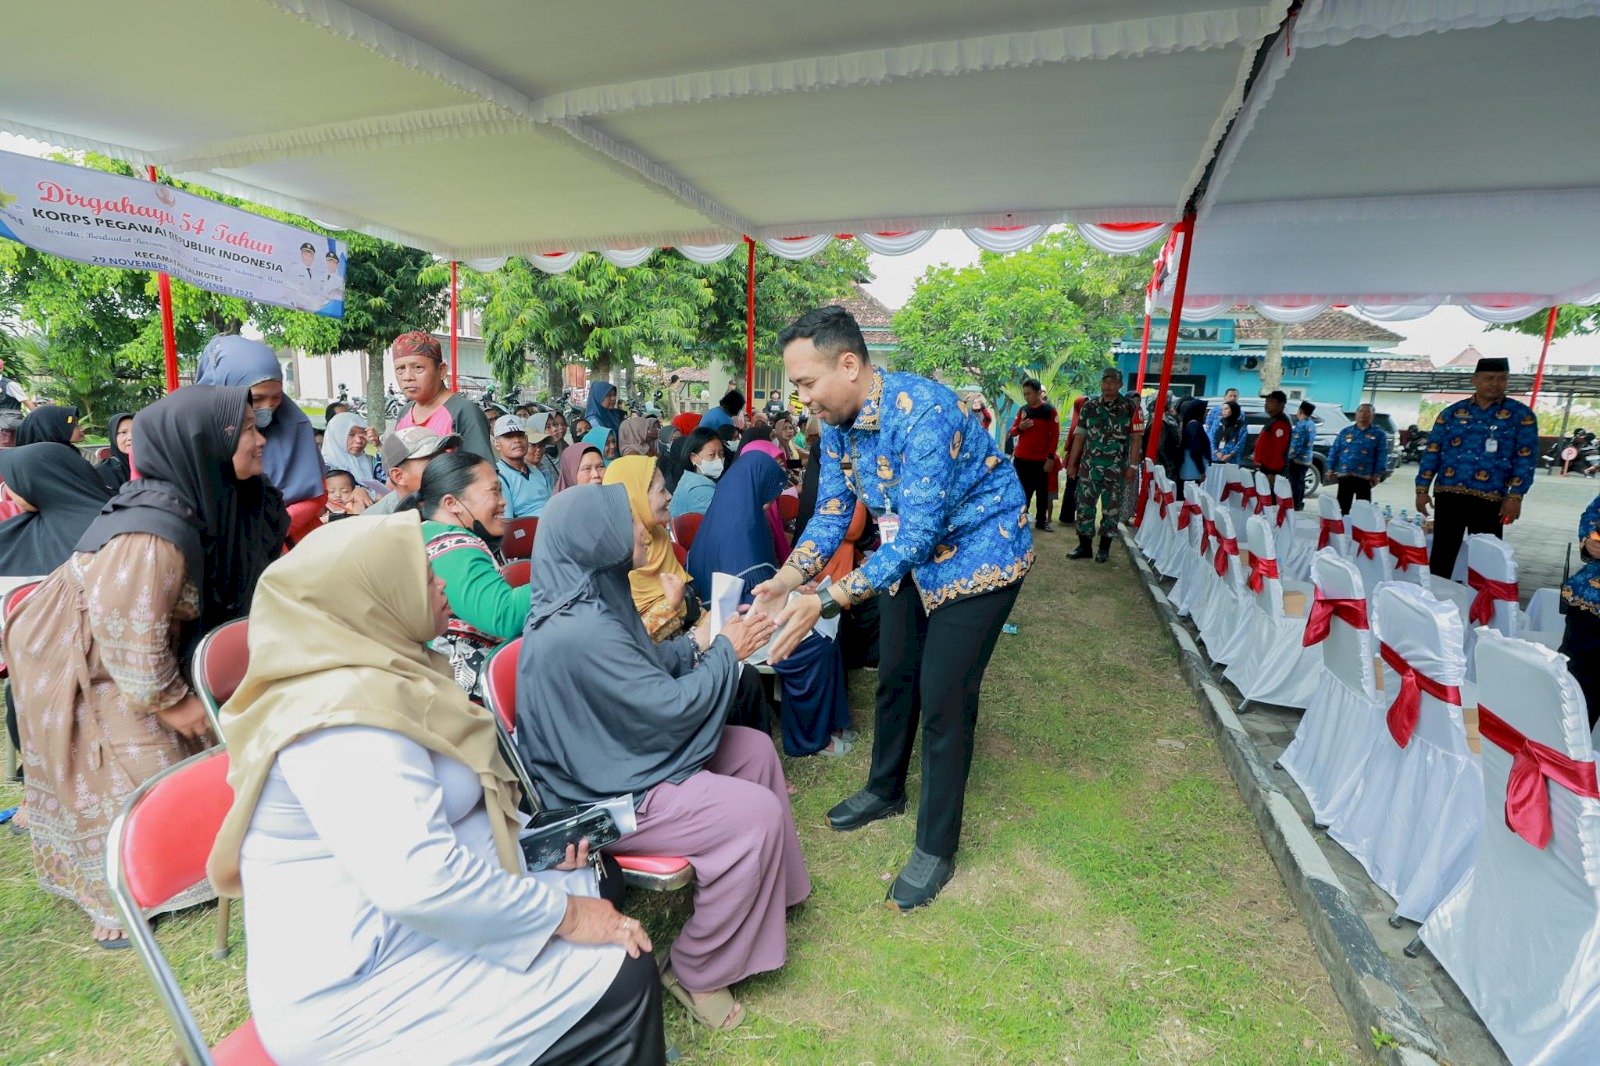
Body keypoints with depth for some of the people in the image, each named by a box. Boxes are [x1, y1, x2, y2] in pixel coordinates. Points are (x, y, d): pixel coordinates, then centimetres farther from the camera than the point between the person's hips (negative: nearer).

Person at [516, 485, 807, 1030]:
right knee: (756, 814, -14)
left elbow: (642, 665, 13)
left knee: (757, 749, 9)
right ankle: (696, 973, 7)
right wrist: (727, 651, -12)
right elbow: (672, 705, -25)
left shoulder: (588, 595, -2)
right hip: (604, 795, -10)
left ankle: (766, 893, 29)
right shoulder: (579, 631, -32)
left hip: (617, 754, 10)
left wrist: (697, 642, 2)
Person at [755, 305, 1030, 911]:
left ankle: (936, 846, 16)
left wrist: (825, 604, -41)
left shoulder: (924, 413, -33)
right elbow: (831, 515, -4)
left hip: (977, 553, -7)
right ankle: (885, 790, 40)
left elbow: (916, 535, -36)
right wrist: (783, 583, -19)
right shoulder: (837, 423, -8)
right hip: (911, 554, 7)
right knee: (894, 676, 16)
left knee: (944, 697, -4)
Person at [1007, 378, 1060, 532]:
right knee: (1024, 490, 7)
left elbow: (1055, 436, -5)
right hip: (1021, 459, 2)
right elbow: (1011, 432, 9)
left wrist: (1051, 457, -10)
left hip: (1041, 460, -2)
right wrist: (1019, 427, -13)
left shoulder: (1050, 411, -4)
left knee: (1042, 492, 7)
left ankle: (1041, 521, 18)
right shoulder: (1022, 410, 6)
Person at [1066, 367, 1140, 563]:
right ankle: (1084, 545, 14)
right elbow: (1080, 435, 7)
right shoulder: (1089, 405, 5)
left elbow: (1135, 438, -1)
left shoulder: (1130, 407, -2)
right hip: (1089, 465, 2)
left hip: (1116, 467, -2)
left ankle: (1104, 547, 17)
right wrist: (1071, 463, 5)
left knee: (1111, 507, 6)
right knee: (1084, 504, 4)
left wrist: (1133, 465, -6)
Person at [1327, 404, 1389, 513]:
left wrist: (1377, 474, -9)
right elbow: (1334, 451, 11)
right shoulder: (1345, 431, 13)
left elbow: (1382, 456, 0)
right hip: (1344, 476, 2)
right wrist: (1331, 469, 3)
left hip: (1364, 477, -2)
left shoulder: (1379, 434, 7)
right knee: (1343, 506, 5)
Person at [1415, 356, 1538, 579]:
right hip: (1448, 495, 1)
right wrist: (1422, 489, 0)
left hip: (1489, 499, -1)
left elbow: (1526, 458, -1)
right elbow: (1432, 452, 6)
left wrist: (1515, 496, -10)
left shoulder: (1521, 415, 5)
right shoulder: (1452, 412, 8)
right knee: (1441, 554, 6)